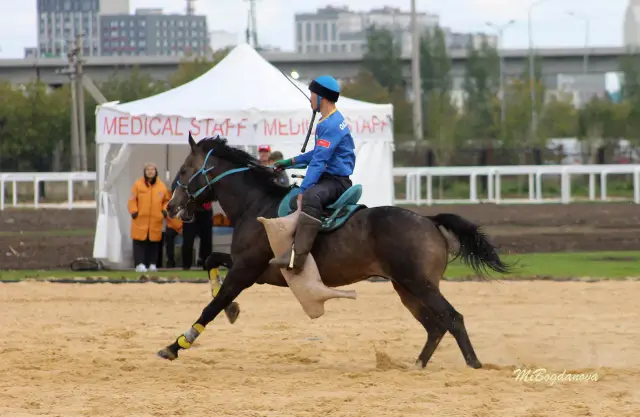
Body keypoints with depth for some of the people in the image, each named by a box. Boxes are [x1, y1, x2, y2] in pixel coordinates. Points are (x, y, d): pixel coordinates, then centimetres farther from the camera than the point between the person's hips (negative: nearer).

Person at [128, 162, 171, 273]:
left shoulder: (161, 186, 6)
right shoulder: (138, 185, -1)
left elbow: (167, 200, 15)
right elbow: (132, 200, 0)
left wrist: (165, 210, 1)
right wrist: (134, 212, -10)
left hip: (156, 221, 3)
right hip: (140, 220, -2)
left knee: (154, 243, 7)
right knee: (139, 243, -7)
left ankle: (152, 264, 16)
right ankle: (140, 264, -9)